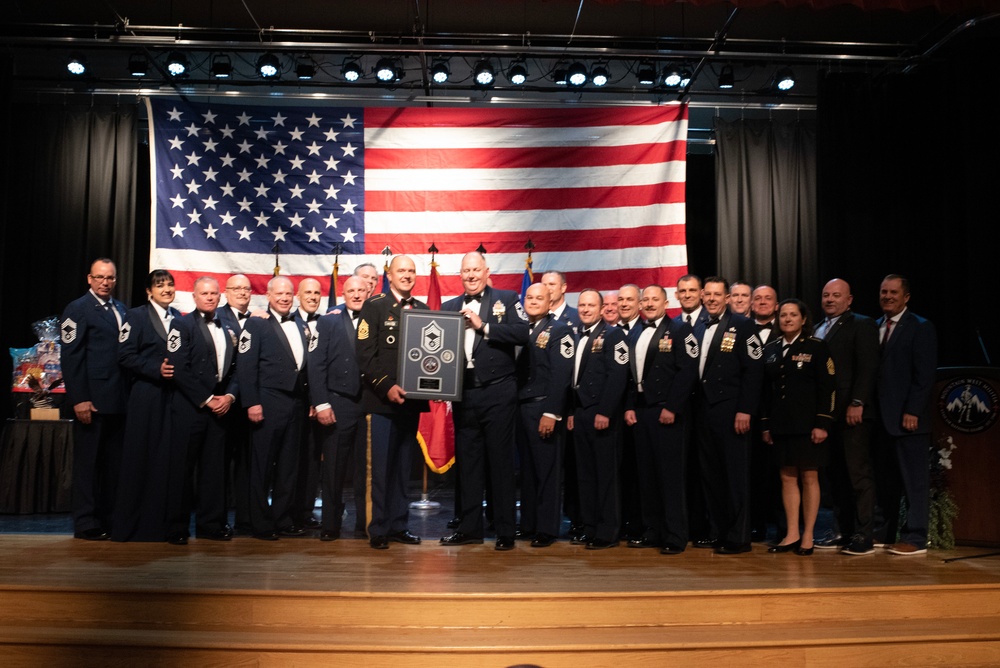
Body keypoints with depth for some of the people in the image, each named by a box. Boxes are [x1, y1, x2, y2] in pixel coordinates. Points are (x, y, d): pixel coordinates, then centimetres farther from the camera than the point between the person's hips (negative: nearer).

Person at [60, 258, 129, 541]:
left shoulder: (121, 309, 15)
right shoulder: (77, 309, -3)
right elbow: (71, 357, -9)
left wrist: (130, 393, 7)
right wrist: (79, 399, -15)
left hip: (119, 399, 6)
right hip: (92, 398, -6)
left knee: (114, 462, 11)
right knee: (88, 462, 3)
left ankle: (109, 518, 20)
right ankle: (86, 524, 11)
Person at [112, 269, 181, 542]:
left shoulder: (179, 318, 15)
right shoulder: (136, 316, 2)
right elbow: (125, 356, -7)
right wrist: (156, 369, -16)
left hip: (174, 396, 4)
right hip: (146, 396, -4)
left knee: (168, 458, 4)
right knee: (140, 458, 0)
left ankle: (161, 523, 13)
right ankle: (130, 525, 10)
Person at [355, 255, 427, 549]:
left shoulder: (423, 310, 13)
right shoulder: (374, 306, -1)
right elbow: (365, 355, -9)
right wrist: (387, 387, -17)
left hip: (412, 399, 5)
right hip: (384, 400, -4)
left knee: (403, 466, 12)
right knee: (382, 467, -1)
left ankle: (399, 525, 21)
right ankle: (379, 530, 10)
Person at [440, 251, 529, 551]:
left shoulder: (507, 299, 2)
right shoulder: (449, 307, 13)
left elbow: (523, 334, -13)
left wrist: (483, 326, -15)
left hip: (498, 393, -4)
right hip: (463, 394, 4)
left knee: (501, 462, 3)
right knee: (467, 462, 11)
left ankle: (505, 531, 12)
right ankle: (469, 528, 23)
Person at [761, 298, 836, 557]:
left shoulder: (816, 347, -2)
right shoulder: (771, 349, 11)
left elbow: (827, 387, -6)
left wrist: (822, 423, -13)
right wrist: (766, 424, 8)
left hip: (807, 423, -4)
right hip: (781, 424, 4)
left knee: (809, 478, 2)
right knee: (787, 478, 6)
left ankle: (807, 536, 10)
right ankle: (791, 535, 13)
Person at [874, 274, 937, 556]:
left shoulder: (921, 327, -3)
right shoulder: (874, 327, 14)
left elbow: (925, 375, -10)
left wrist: (912, 412, -16)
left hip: (907, 416, -6)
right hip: (881, 417, 6)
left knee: (915, 479, 0)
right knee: (885, 478, 11)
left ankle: (915, 538, 6)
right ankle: (885, 533, 19)